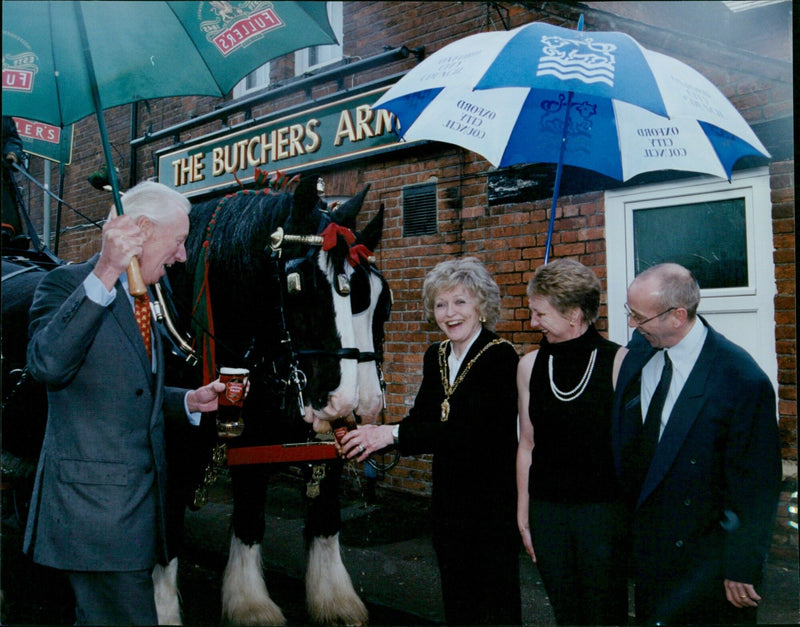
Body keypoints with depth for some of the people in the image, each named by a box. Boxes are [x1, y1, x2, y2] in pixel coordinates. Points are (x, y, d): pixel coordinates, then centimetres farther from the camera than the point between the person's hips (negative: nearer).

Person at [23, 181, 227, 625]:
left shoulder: (139, 300, 18)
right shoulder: (67, 285, -9)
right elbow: (48, 365, -29)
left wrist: (191, 401, 8)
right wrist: (105, 273, -31)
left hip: (142, 501, 9)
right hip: (95, 503, -9)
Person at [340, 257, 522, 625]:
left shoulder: (500, 357, -16)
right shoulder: (436, 357, 7)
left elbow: (472, 431, -26)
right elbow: (422, 419, 5)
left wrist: (394, 434, -30)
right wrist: (374, 439, -13)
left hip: (493, 501, -7)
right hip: (448, 500, 7)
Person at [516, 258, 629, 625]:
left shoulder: (619, 362, -10)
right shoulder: (530, 366, 3)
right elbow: (527, 445, 9)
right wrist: (522, 516, 11)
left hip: (602, 509, -4)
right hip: (547, 510, 4)